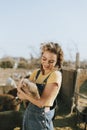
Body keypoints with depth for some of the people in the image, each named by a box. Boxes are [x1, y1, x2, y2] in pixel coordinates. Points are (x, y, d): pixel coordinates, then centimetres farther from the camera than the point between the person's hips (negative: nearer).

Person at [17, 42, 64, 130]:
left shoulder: (56, 75, -18)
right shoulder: (36, 72, 1)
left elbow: (42, 103, -20)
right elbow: (21, 95, -2)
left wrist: (25, 95, -16)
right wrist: (21, 84, -21)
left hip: (41, 116, -6)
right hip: (29, 112, 6)